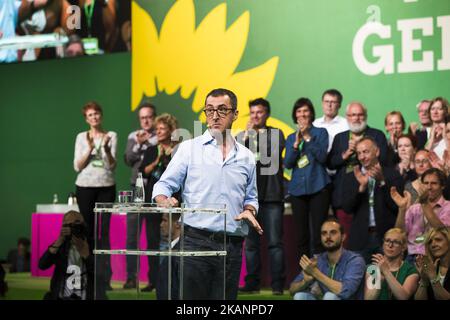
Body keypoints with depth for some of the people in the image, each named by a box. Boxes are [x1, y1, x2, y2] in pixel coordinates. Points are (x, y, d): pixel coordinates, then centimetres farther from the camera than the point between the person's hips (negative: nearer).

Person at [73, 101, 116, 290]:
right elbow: (77, 167, 1)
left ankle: (105, 278, -7)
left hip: (106, 187, -1)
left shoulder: (111, 135, 6)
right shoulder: (81, 137, 7)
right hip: (85, 187, 1)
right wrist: (90, 149, -11)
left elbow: (112, 165, 0)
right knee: (89, 230, 0)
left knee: (104, 231, -6)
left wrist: (106, 148, -17)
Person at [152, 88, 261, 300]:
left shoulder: (246, 157, 15)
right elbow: (164, 185, 3)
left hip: (232, 246, 3)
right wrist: (164, 201, -19)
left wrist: (249, 211, 2)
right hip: (196, 241, -3)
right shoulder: (189, 148, 6)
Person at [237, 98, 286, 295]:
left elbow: (274, 155, -9)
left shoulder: (275, 134, 7)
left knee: (275, 241, -6)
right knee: (251, 242, 5)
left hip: (271, 196, -3)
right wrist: (247, 134, -6)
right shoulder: (242, 135, 15)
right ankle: (252, 282, 11)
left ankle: (277, 284, -4)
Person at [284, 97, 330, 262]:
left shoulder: (320, 132, 5)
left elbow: (322, 157, -8)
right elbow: (287, 163, 4)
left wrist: (308, 138, -11)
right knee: (301, 236, 4)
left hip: (318, 188, -4)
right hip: (297, 189, 4)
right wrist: (296, 143, -8)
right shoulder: (291, 138, 14)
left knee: (318, 234, -9)